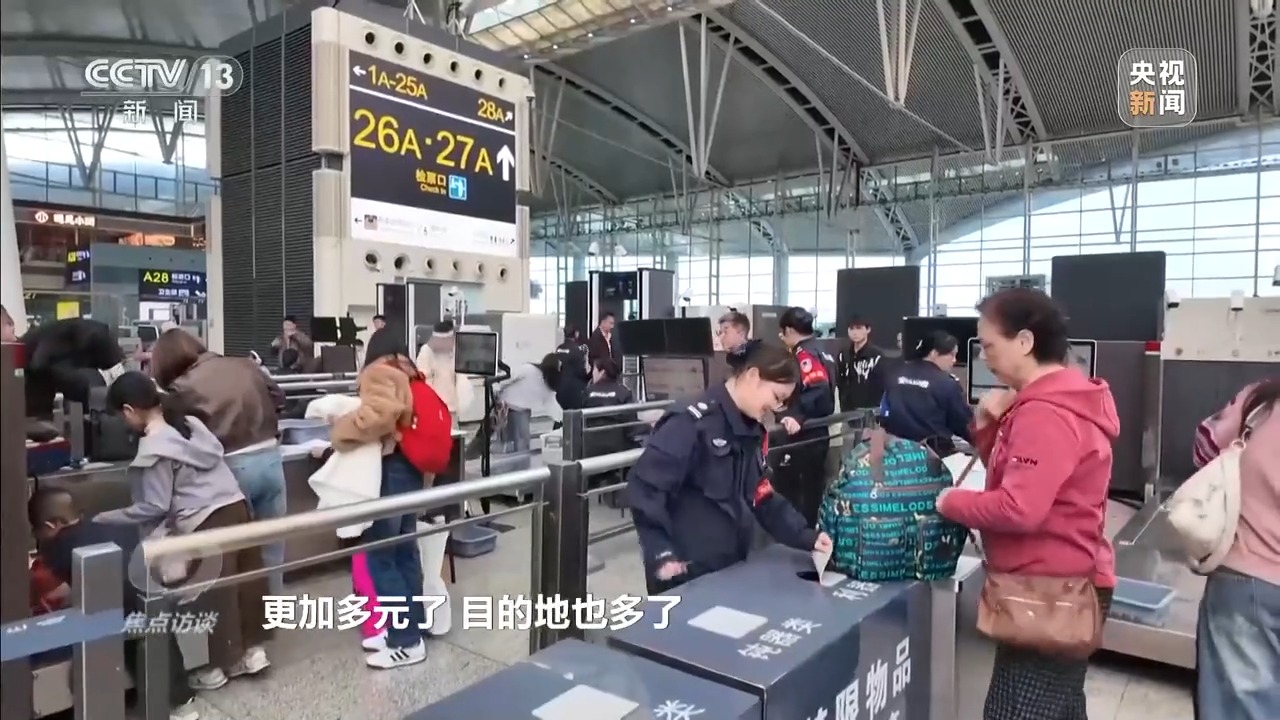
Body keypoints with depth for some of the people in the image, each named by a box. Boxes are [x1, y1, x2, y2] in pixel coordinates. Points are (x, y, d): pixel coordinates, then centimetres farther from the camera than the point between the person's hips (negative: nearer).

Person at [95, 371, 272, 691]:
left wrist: (103, 519, 3)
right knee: (247, 579, 15)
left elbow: (154, 507, -8)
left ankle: (219, 666, 23)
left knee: (215, 593, 7)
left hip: (206, 523, -8)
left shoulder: (153, 447, -11)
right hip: (236, 506, 8)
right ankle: (253, 649, 28)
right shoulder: (190, 422, 12)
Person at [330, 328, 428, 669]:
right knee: (404, 551, 13)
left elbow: (376, 417, -24)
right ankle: (410, 627, 22)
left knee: (379, 555, -4)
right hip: (410, 468, 9)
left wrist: (339, 432, -11)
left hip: (389, 470, -9)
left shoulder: (380, 374, -8)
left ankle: (406, 642, 0)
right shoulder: (410, 376, 19)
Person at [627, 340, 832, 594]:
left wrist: (805, 536, 0)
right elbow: (644, 486, -24)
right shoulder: (692, 423, -20)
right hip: (683, 574, -8)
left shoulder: (752, 432, 8)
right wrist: (660, 552, -24)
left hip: (729, 568, 9)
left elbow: (762, 497, 10)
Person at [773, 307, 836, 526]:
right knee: (813, 491, 17)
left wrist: (796, 416, -35)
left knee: (791, 492, -2)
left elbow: (817, 390, -30)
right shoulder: (821, 353, 13)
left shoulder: (804, 354, -16)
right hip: (818, 434, 10)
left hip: (801, 437, -10)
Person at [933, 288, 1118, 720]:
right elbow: (1013, 473, 17)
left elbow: (1019, 508, -30)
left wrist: (950, 501, -16)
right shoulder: (1058, 400, 11)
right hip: (1062, 584, 11)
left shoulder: (1045, 413, -22)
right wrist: (989, 426, 0)